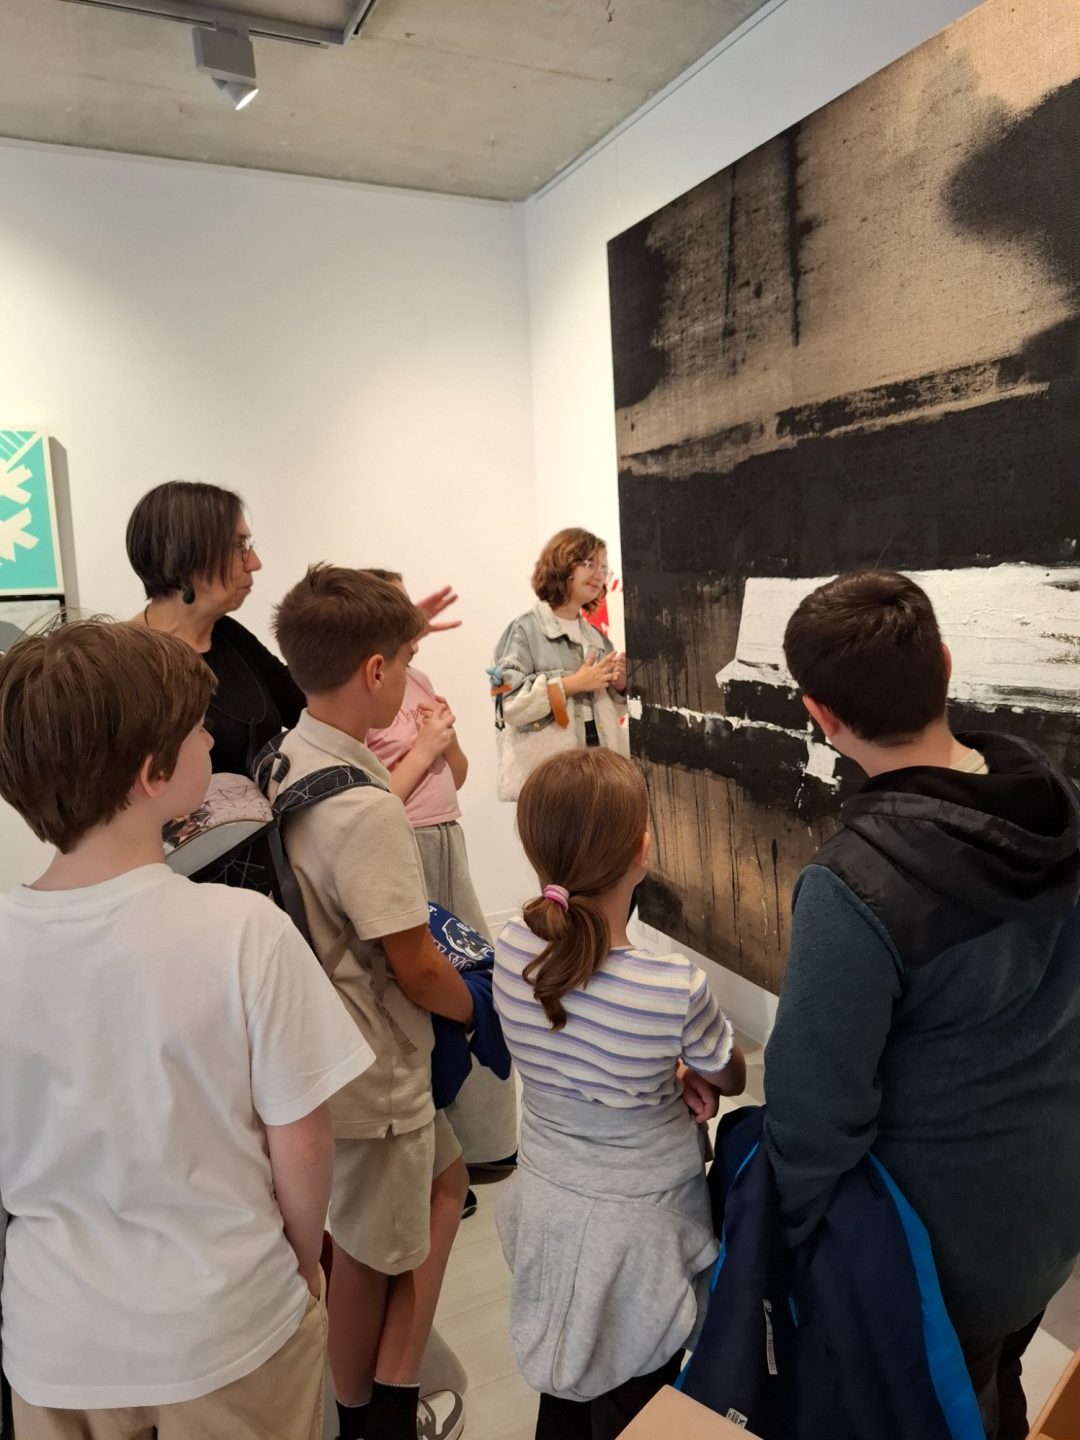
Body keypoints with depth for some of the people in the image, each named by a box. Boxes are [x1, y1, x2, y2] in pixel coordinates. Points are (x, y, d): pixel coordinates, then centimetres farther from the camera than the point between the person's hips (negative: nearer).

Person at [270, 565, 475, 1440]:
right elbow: (416, 971, -22)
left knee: (445, 1181, 26)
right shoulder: (369, 812, -29)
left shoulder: (283, 765, -3)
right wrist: (483, 1008, -4)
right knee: (371, 1247, 15)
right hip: (375, 1064, -8)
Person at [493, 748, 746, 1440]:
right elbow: (731, 1079, -8)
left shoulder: (512, 948, -17)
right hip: (636, 1231, -4)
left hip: (544, 1210, 4)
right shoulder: (677, 987, -30)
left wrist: (671, 1073, -8)